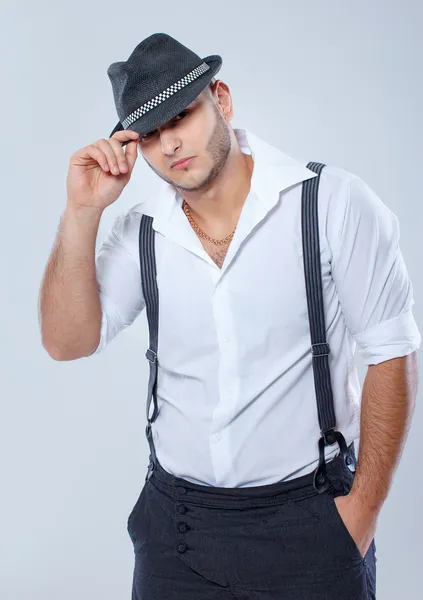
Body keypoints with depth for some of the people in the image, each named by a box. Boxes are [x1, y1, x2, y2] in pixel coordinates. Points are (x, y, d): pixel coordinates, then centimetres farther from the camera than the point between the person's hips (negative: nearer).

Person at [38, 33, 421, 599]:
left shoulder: (332, 202, -11)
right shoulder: (141, 233, 0)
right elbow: (68, 341, -6)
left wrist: (364, 505, -8)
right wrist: (82, 212, -15)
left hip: (308, 515, -3)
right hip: (175, 517, 3)